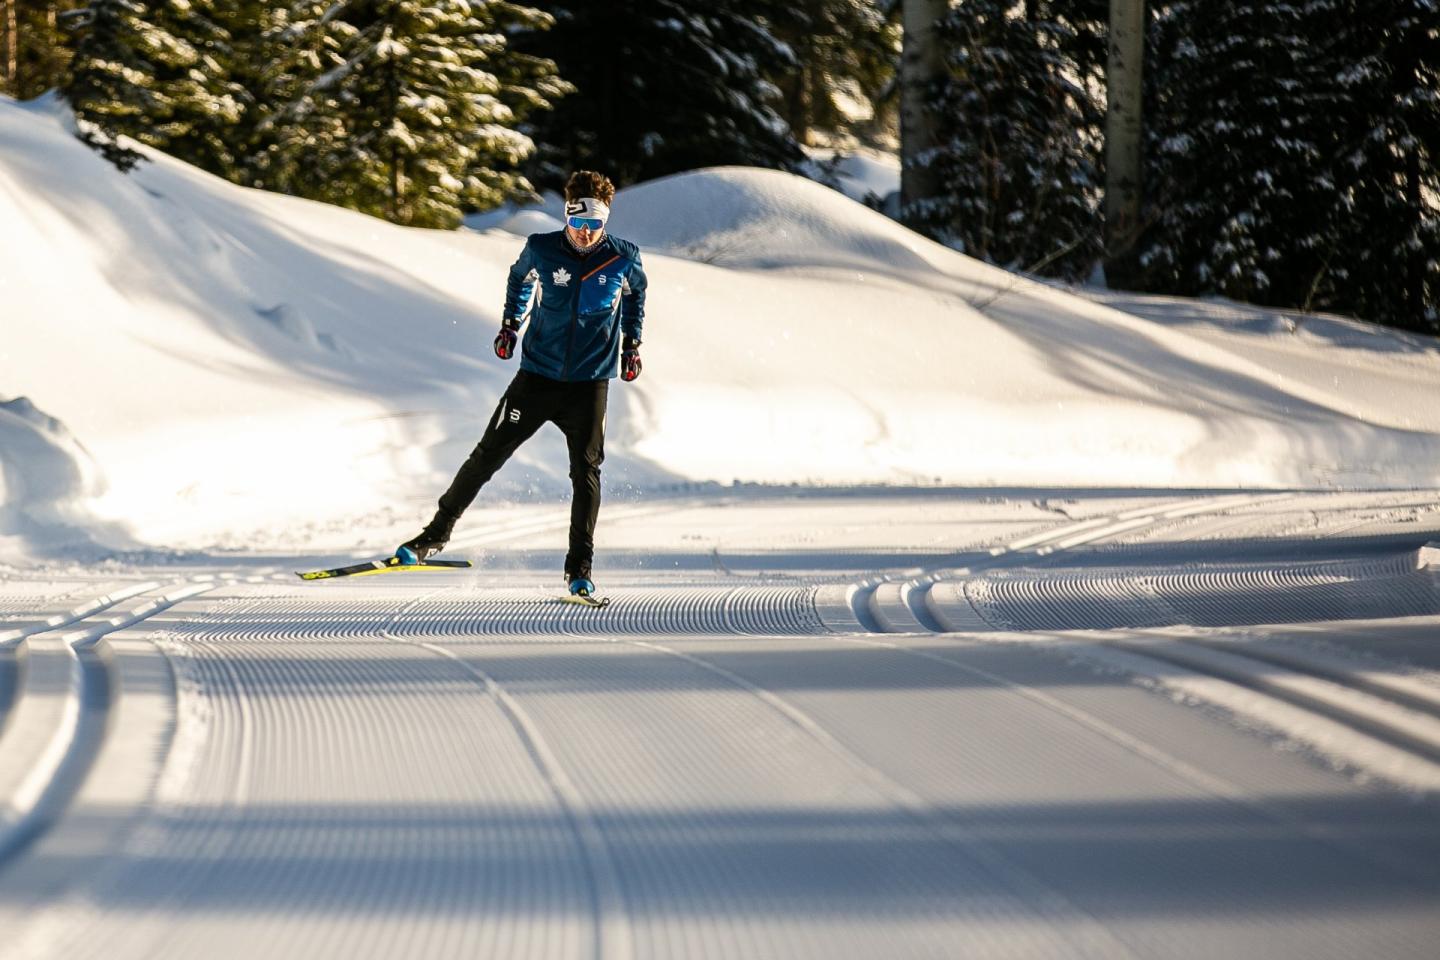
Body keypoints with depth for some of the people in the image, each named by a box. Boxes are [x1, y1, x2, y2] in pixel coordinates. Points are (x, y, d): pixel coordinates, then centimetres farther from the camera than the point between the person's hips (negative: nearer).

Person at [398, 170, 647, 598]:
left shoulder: (624, 258, -7)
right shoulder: (541, 249, -8)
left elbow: (635, 294, 15)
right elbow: (520, 278, 15)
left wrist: (632, 344, 14)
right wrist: (510, 324, 10)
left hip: (590, 383, 0)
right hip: (537, 375, 0)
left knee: (586, 470, -7)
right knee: (488, 454, 2)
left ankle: (579, 568, 0)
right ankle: (437, 533, 15)